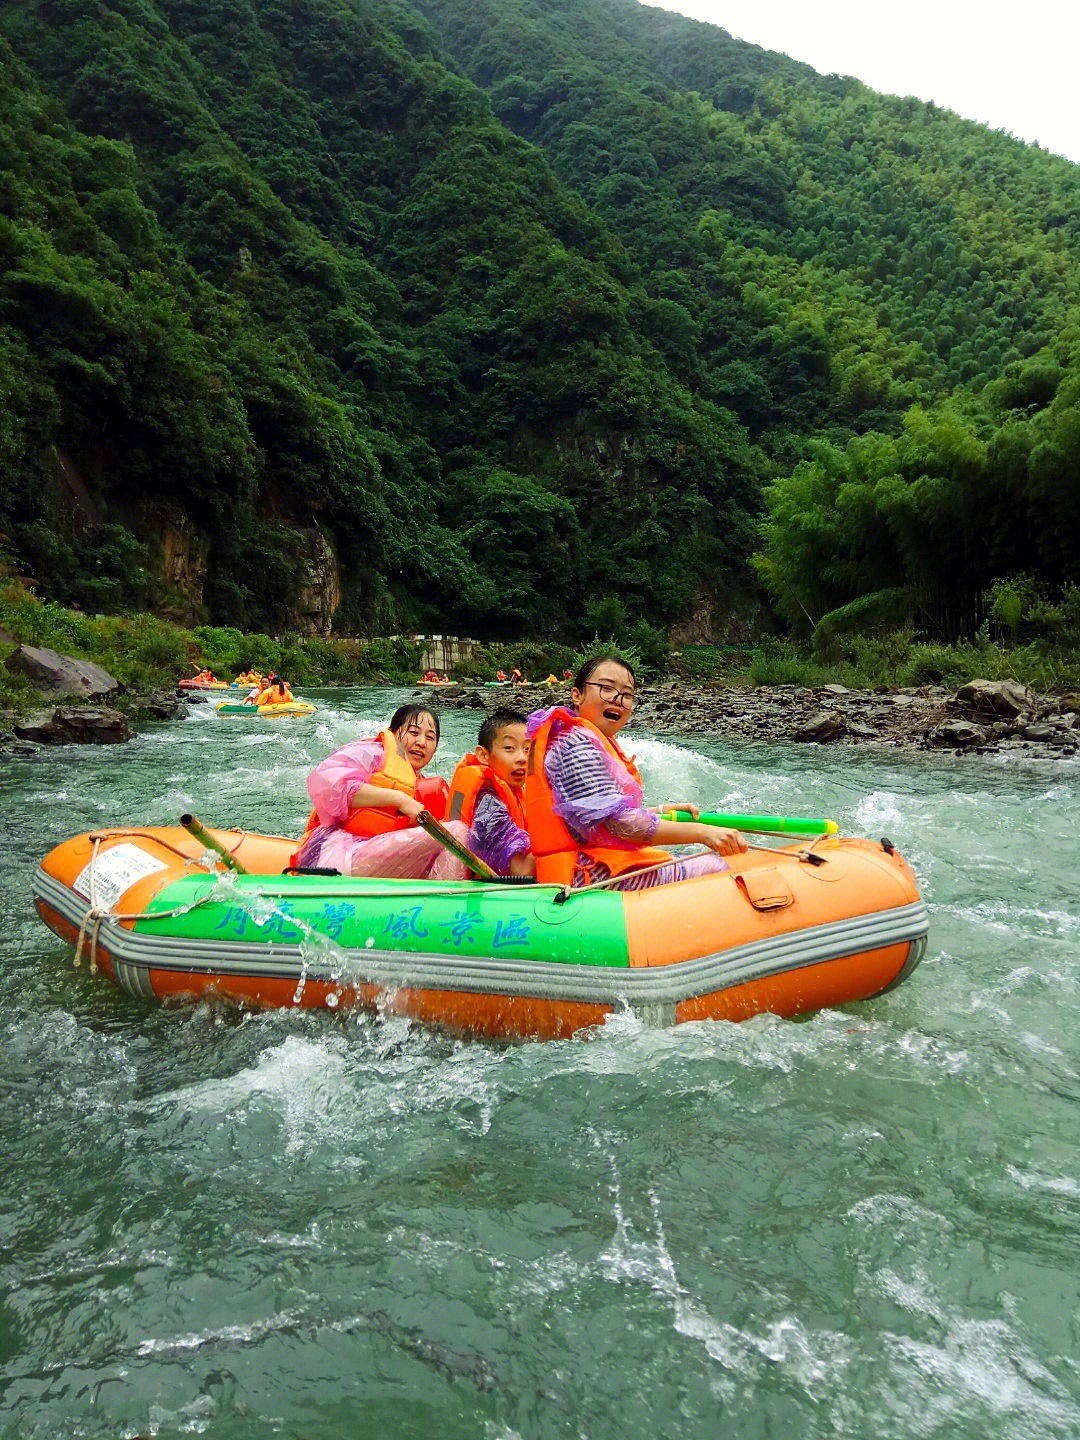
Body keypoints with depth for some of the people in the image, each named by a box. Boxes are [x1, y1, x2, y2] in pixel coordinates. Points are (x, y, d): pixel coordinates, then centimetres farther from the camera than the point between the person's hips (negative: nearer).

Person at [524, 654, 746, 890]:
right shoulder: (575, 743, -16)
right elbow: (618, 824, -24)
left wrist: (662, 810, 22)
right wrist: (702, 832, -24)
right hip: (589, 877, -11)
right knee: (715, 869, -11)